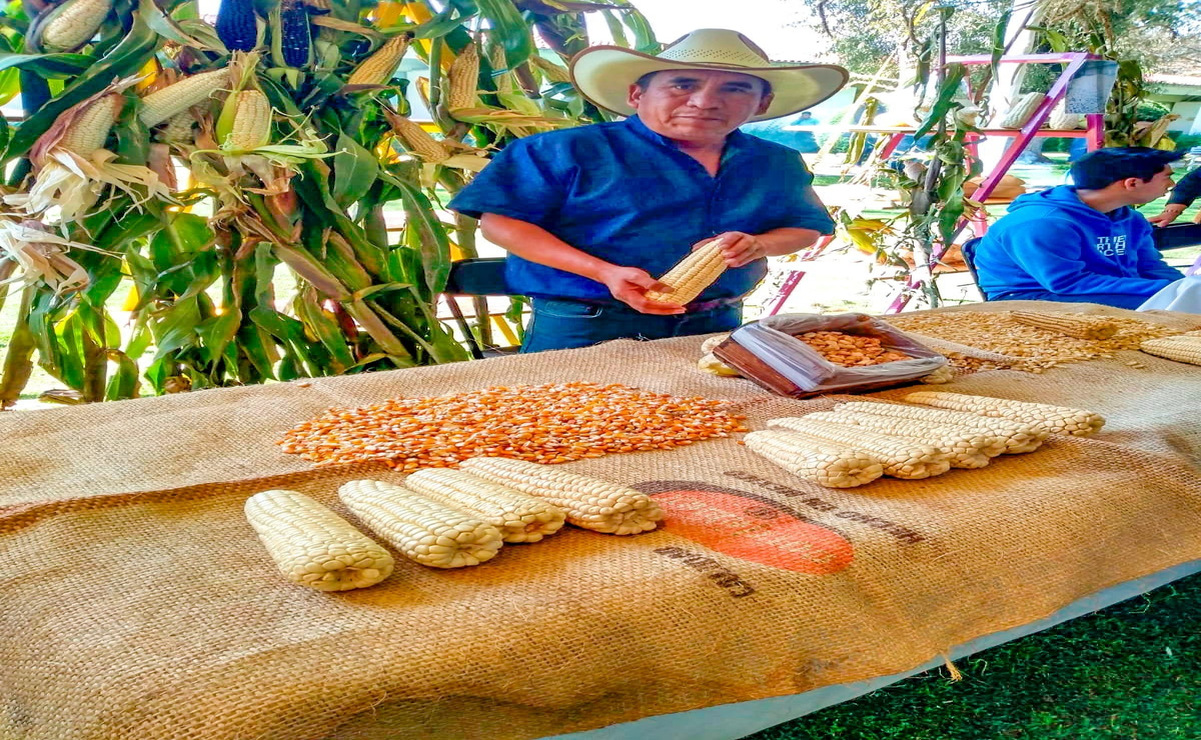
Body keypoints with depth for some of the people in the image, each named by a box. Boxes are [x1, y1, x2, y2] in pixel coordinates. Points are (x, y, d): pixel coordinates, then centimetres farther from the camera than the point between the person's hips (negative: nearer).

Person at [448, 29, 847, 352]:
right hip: (585, 326, -4)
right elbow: (499, 221, -10)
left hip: (715, 326, 4)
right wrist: (604, 272, -22)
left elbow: (807, 228, 15)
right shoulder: (571, 151, -8)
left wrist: (759, 245, -10)